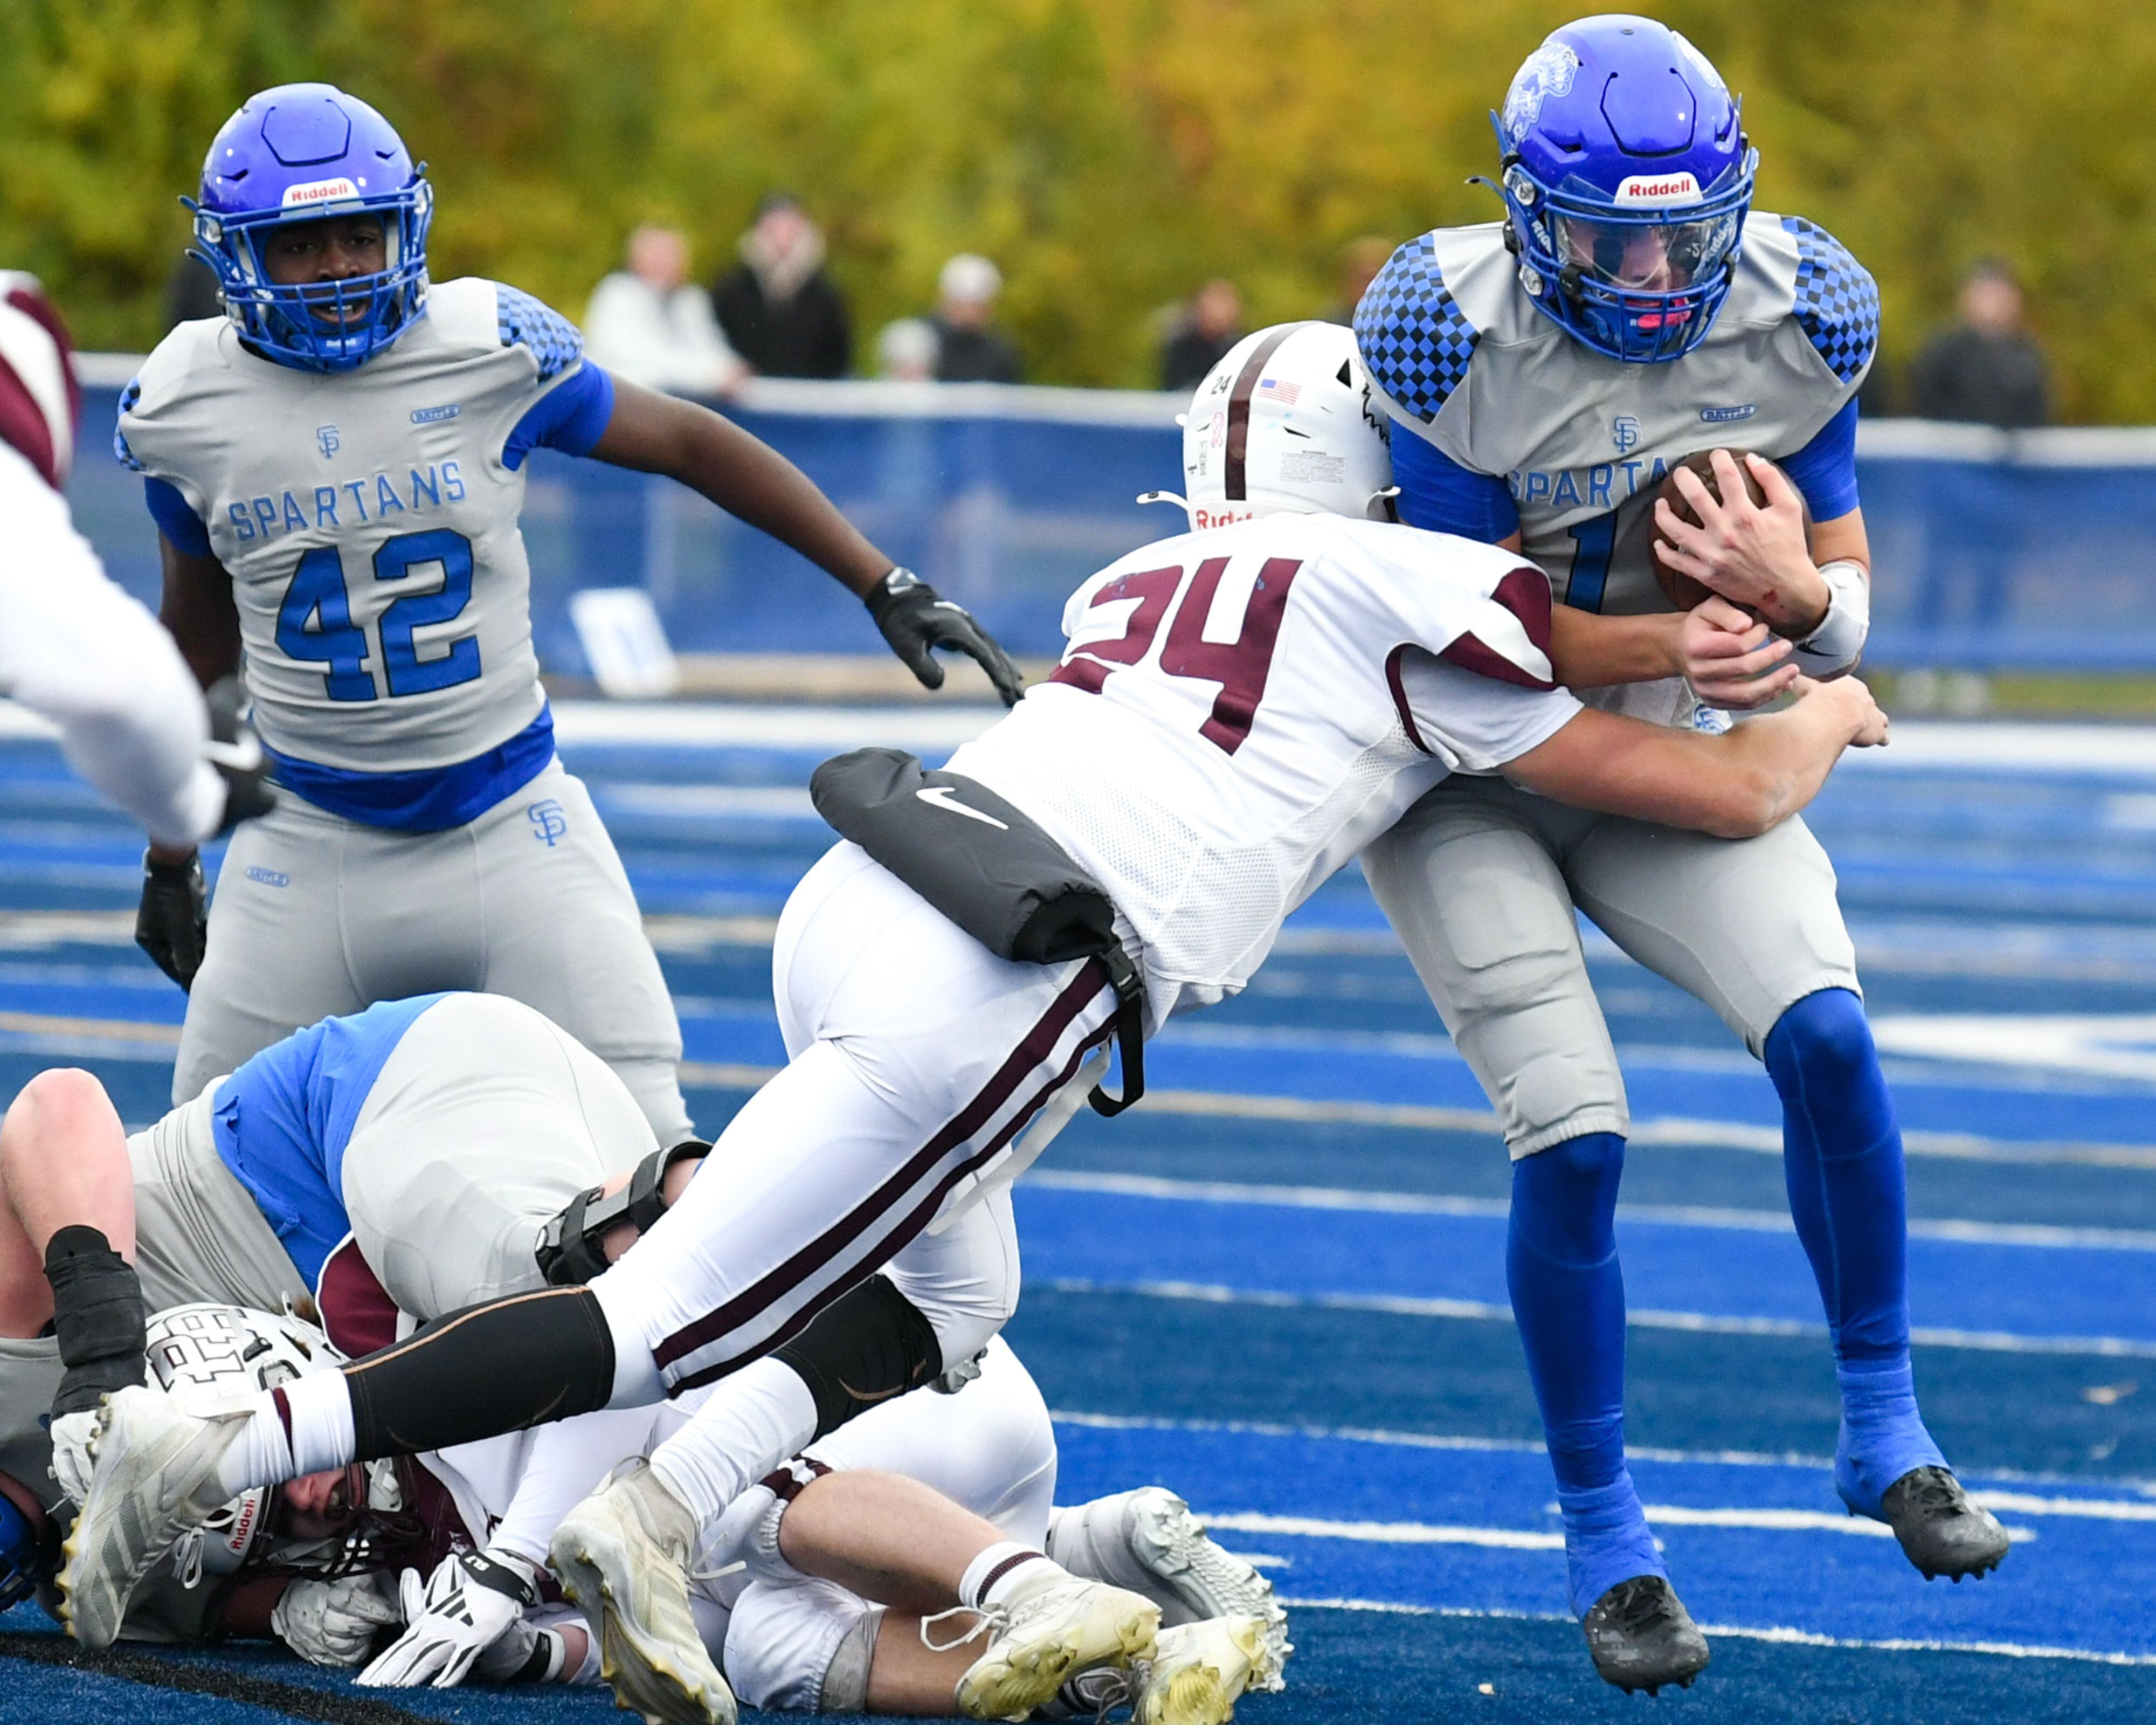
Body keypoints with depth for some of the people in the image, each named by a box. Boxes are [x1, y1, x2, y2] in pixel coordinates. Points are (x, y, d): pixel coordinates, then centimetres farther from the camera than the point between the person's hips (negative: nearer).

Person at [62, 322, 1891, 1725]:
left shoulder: (1141, 582, 26)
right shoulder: (1426, 606, 7)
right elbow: (1727, 794, 16)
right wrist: (1818, 719, 38)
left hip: (860, 896, 8)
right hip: (991, 1000, -8)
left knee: (945, 1303, 24)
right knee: (669, 1322, -7)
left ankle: (665, 1509, 2)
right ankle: (225, 1452, -15)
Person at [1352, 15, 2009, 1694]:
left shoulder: (1800, 315, -14)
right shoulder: (1455, 331, -25)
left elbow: (1842, 615, -6)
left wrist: (1788, 592, -31)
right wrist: (1663, 644, -34)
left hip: (1673, 749, 3)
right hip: (1467, 770, -3)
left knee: (1825, 1033, -19)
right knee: (1573, 1139, -15)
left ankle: (1886, 1433, 1)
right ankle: (1605, 1541, 3)